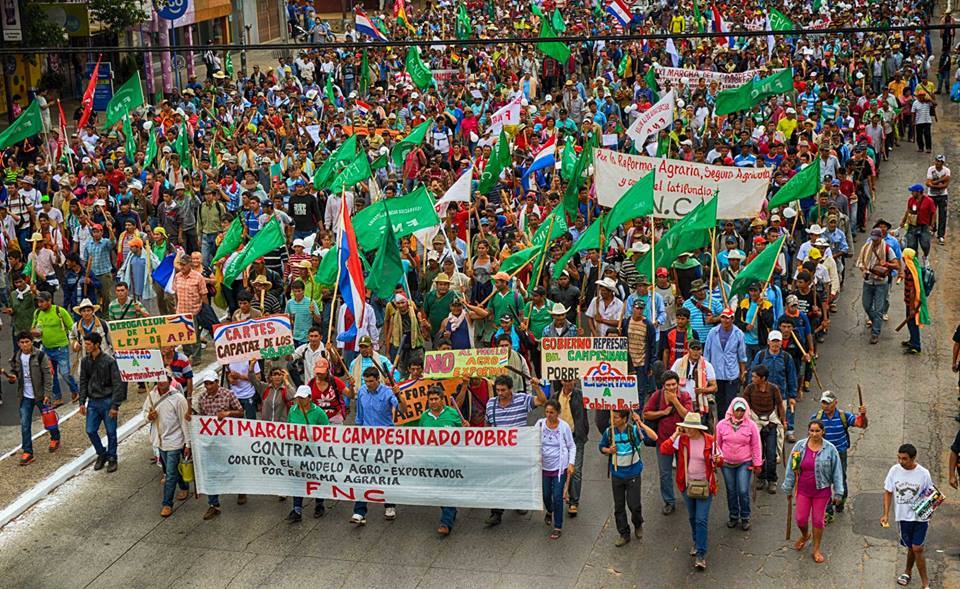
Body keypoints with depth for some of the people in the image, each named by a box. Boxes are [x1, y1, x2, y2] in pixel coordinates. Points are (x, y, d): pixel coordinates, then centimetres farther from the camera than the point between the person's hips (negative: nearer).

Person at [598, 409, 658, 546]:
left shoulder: (634, 430, -15)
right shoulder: (609, 431, -6)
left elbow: (654, 437, -28)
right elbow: (602, 447, 11)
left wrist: (640, 423, -29)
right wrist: (608, 450, -12)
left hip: (633, 474, -3)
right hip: (617, 474, 3)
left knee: (634, 504, 0)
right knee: (619, 506, 10)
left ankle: (638, 525, 32)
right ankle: (623, 534, 25)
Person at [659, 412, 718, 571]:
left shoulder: (709, 441, -12)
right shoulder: (682, 439, -6)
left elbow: (718, 460, 0)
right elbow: (664, 450, -16)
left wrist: (718, 459, -24)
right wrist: (675, 435, -19)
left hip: (705, 486, -3)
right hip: (687, 485, 3)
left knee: (701, 520, -7)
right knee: (692, 517, 19)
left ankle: (701, 554, -3)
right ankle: (697, 542, 42)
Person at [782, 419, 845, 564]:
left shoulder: (830, 449, -12)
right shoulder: (800, 446, -7)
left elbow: (837, 472, -5)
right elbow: (791, 468, 1)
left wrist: (838, 492, -3)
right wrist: (788, 487, 5)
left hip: (822, 491, -1)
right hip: (803, 490, 2)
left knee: (818, 520, 6)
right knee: (800, 519, 6)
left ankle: (816, 550, 24)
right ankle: (805, 535, 41)